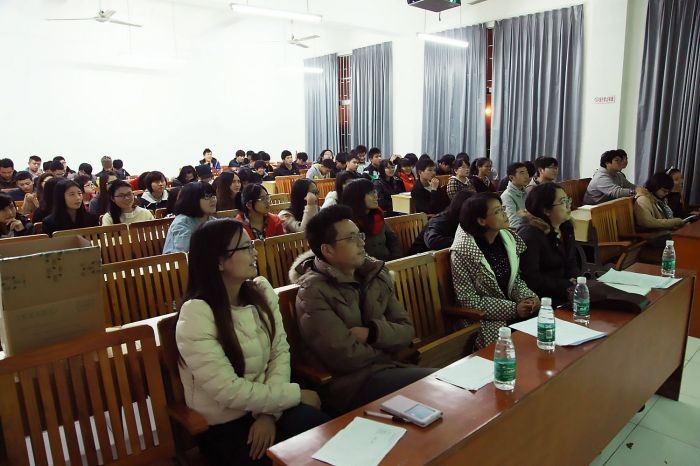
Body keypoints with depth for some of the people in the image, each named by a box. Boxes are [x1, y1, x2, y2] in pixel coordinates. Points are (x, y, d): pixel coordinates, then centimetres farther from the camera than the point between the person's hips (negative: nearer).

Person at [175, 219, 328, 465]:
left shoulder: (261, 290, 0)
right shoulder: (196, 314, -18)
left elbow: (280, 351, -1)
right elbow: (228, 391, -21)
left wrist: (269, 412, -14)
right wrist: (297, 394, -14)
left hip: (263, 405, 5)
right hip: (224, 426, -5)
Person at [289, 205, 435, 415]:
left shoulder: (376, 276, 8)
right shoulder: (314, 293, -13)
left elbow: (406, 331, 5)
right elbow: (346, 357, -19)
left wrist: (372, 333, -14)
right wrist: (384, 349, -2)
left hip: (387, 368, 7)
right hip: (347, 383, -6)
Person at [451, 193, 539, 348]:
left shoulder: (508, 238, 1)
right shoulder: (463, 251, -17)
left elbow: (515, 279, 12)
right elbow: (468, 300, -15)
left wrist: (529, 297, -8)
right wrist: (513, 309, -17)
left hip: (512, 307, 6)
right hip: (483, 320, -6)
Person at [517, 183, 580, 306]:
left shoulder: (566, 227, 9)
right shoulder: (530, 234, -19)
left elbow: (571, 262, 18)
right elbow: (530, 279, -23)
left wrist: (577, 281, -4)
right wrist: (569, 286, -18)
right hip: (542, 297, -8)